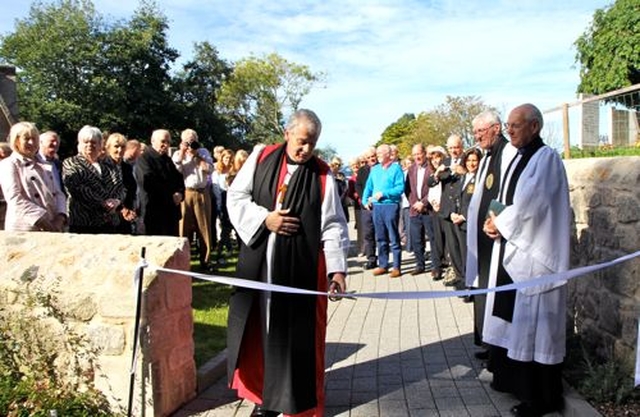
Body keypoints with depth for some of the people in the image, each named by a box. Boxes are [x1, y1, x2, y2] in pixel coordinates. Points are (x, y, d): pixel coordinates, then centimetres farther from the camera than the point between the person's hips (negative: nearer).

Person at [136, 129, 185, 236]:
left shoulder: (167, 159, 21)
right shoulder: (144, 159, -6)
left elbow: (179, 179, 21)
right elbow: (149, 183, -18)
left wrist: (180, 193, -2)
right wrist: (170, 196, -11)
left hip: (172, 211, 8)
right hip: (153, 212, -8)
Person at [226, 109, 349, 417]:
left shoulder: (322, 175, -1)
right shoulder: (261, 158, 4)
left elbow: (333, 225, -6)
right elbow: (236, 196, 5)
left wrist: (337, 268, -15)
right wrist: (264, 219, -11)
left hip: (301, 267, -2)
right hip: (257, 262, 2)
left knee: (296, 333, 3)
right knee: (259, 328, 10)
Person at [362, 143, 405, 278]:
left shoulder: (396, 168, -3)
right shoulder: (375, 169, 16)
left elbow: (400, 188, -12)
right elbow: (368, 187, 18)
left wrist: (383, 193, -18)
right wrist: (365, 201, 4)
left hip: (391, 205, -6)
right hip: (376, 206, 6)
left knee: (393, 238, -3)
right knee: (380, 238, 10)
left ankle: (396, 267, 3)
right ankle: (382, 265, 18)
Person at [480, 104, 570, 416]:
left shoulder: (546, 158, -12)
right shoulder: (518, 158, 14)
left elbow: (528, 205, -19)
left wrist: (500, 223, -7)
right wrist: (494, 222, -2)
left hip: (533, 253, -9)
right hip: (510, 249, 9)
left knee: (533, 322, -3)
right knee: (511, 316, 15)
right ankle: (513, 376, 29)